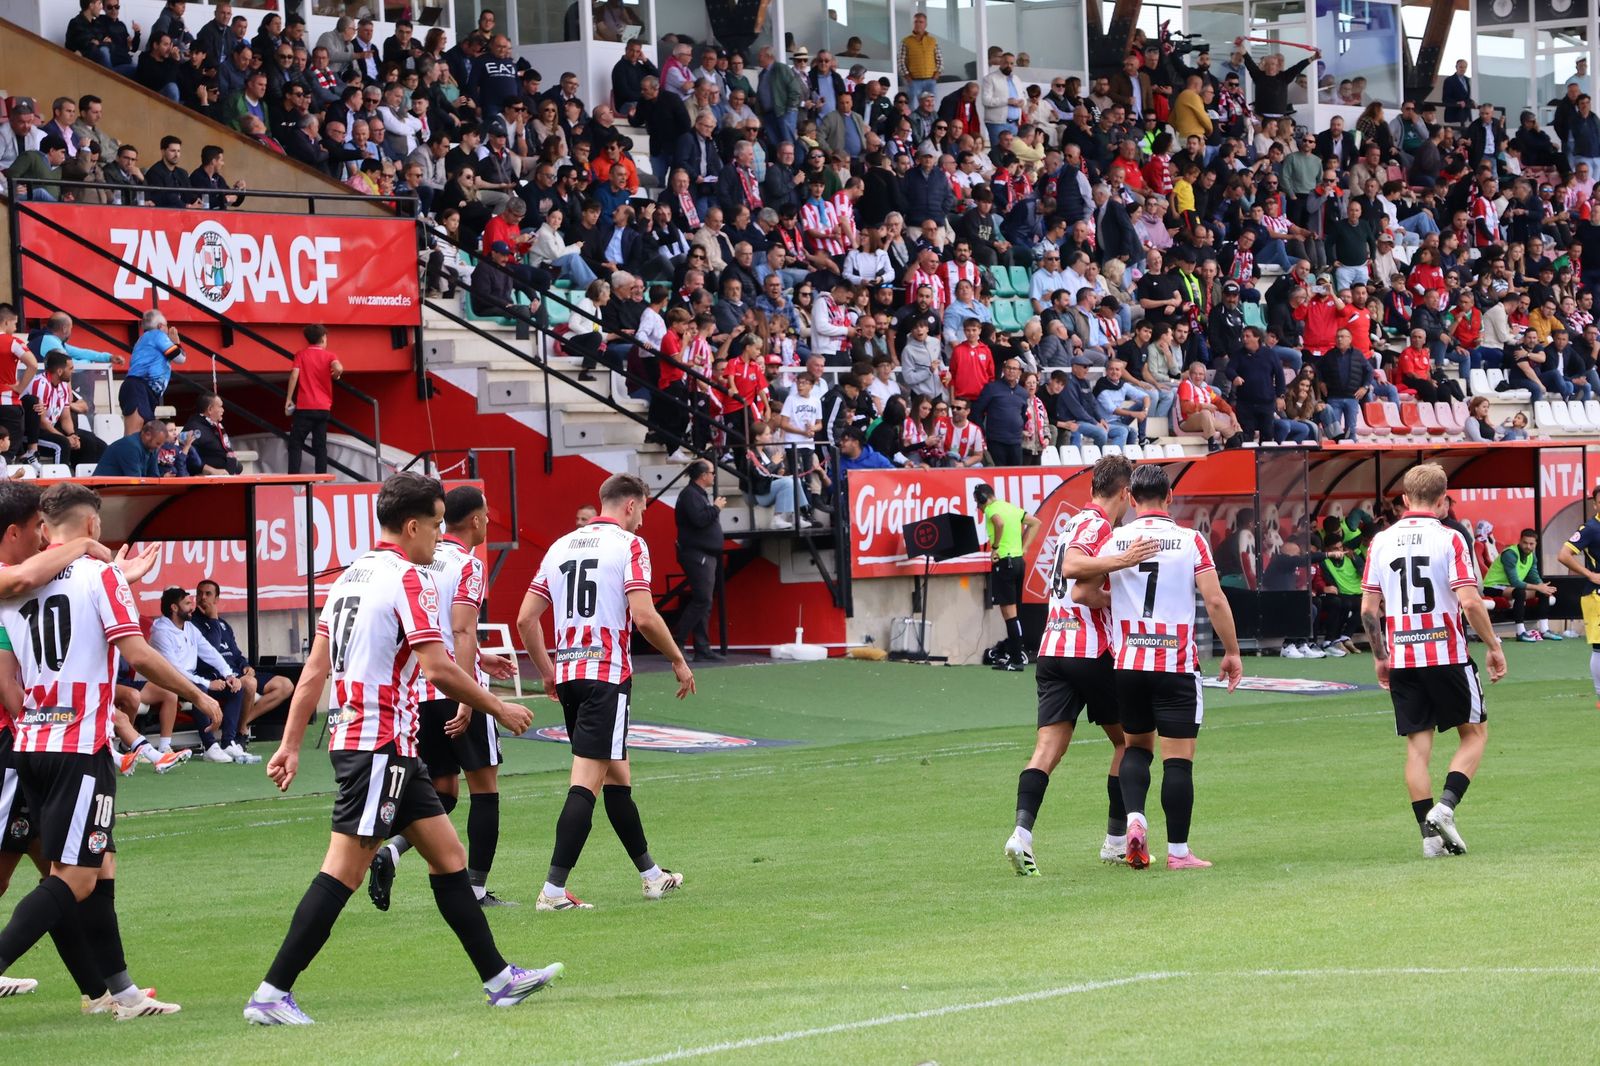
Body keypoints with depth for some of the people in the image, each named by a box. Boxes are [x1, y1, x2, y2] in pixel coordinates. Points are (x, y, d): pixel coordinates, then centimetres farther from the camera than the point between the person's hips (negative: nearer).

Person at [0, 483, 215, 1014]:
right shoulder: (100, 575, -6)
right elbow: (137, 654, -14)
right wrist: (197, 696, -3)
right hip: (81, 745, -7)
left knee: (99, 869, 14)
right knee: (74, 879, -7)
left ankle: (121, 990, 17)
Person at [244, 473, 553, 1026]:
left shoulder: (352, 576, 14)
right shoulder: (408, 580, -13)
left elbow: (314, 670, 13)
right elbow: (438, 669, -19)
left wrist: (290, 745, 14)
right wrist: (497, 708, -6)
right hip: (380, 745, -10)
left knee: (447, 854, 13)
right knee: (343, 871, -10)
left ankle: (499, 978, 16)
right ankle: (272, 994, -11)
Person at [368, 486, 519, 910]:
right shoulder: (467, 564, -11)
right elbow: (463, 630, -20)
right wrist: (467, 697, -24)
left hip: (419, 691, 7)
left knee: (442, 791, 13)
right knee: (484, 786, 5)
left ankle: (391, 850, -11)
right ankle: (476, 888, 4)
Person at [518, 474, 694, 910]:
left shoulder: (561, 546, 14)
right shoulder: (628, 544, -5)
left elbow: (526, 619, 12)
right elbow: (644, 616, -15)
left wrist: (547, 670, 23)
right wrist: (679, 661, -2)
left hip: (568, 674, 7)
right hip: (608, 675, -7)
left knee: (617, 775, 18)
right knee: (587, 782, -10)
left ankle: (651, 875, 29)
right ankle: (554, 888, -17)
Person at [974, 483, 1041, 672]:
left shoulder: (992, 509, -9)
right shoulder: (1012, 508, 16)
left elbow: (1000, 522, -31)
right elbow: (1035, 523, 23)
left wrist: (995, 547, -19)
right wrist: (1024, 548, 17)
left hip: (1004, 562, -9)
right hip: (1018, 560, 9)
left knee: (1009, 612, -7)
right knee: (1012, 612, 15)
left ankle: (1017, 659, -9)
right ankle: (1013, 654, 17)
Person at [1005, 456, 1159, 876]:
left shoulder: (1075, 522, 18)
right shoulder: (1097, 524, -8)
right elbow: (1071, 566, -26)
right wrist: (1123, 560, -34)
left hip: (1052, 649, 7)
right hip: (1091, 651, -7)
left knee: (1048, 747, -4)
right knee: (1128, 739, 12)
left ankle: (1022, 832, -24)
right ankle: (1116, 838, 15)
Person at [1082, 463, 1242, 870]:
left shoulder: (1114, 541, 1)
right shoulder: (1191, 541, -4)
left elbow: (1082, 593, 1)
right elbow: (1215, 600, -8)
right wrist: (1232, 652, 1)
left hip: (1129, 664, 2)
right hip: (1177, 665, -2)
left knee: (1137, 746, 19)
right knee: (1178, 759, 0)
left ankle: (1134, 817, -4)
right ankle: (1178, 851, 0)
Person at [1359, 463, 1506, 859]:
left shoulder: (1381, 541, 4)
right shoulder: (1449, 539, -7)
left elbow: (1368, 608, 4)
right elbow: (1469, 602, -15)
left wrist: (1380, 656, 16)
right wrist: (1493, 646, -3)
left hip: (1401, 659, 4)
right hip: (1446, 655, -4)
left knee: (1417, 746, 7)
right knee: (1475, 732, 11)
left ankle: (1430, 834, 3)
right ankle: (1445, 807, -7)